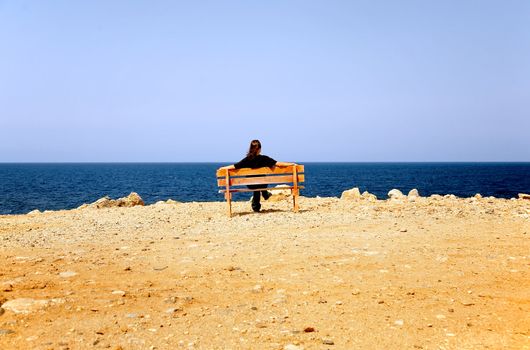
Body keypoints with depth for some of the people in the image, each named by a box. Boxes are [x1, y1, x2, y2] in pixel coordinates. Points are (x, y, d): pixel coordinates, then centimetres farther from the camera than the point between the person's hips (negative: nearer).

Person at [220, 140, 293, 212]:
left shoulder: (246, 160, -16)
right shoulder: (264, 158, -17)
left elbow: (234, 166, -15)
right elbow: (277, 163, -19)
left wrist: (223, 168, -1)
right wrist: (291, 164, -12)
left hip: (250, 185, 1)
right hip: (262, 184, -1)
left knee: (256, 189, 34)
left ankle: (256, 207, 46)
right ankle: (265, 194, 53)